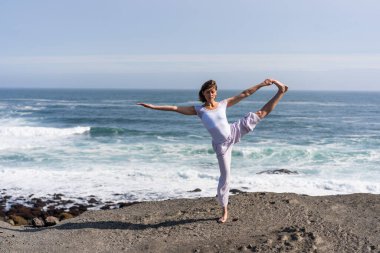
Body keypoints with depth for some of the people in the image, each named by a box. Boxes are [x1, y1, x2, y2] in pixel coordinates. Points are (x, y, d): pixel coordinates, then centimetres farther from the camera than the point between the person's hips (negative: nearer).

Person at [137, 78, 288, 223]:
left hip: (234, 133, 2)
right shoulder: (199, 110, -3)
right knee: (225, 176, 4)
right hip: (221, 144, -1)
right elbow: (175, 108, -8)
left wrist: (261, 84, -2)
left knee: (261, 114, -5)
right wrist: (154, 107, -13)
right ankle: (224, 211, 16)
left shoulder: (223, 104, 2)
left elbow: (245, 94, 2)